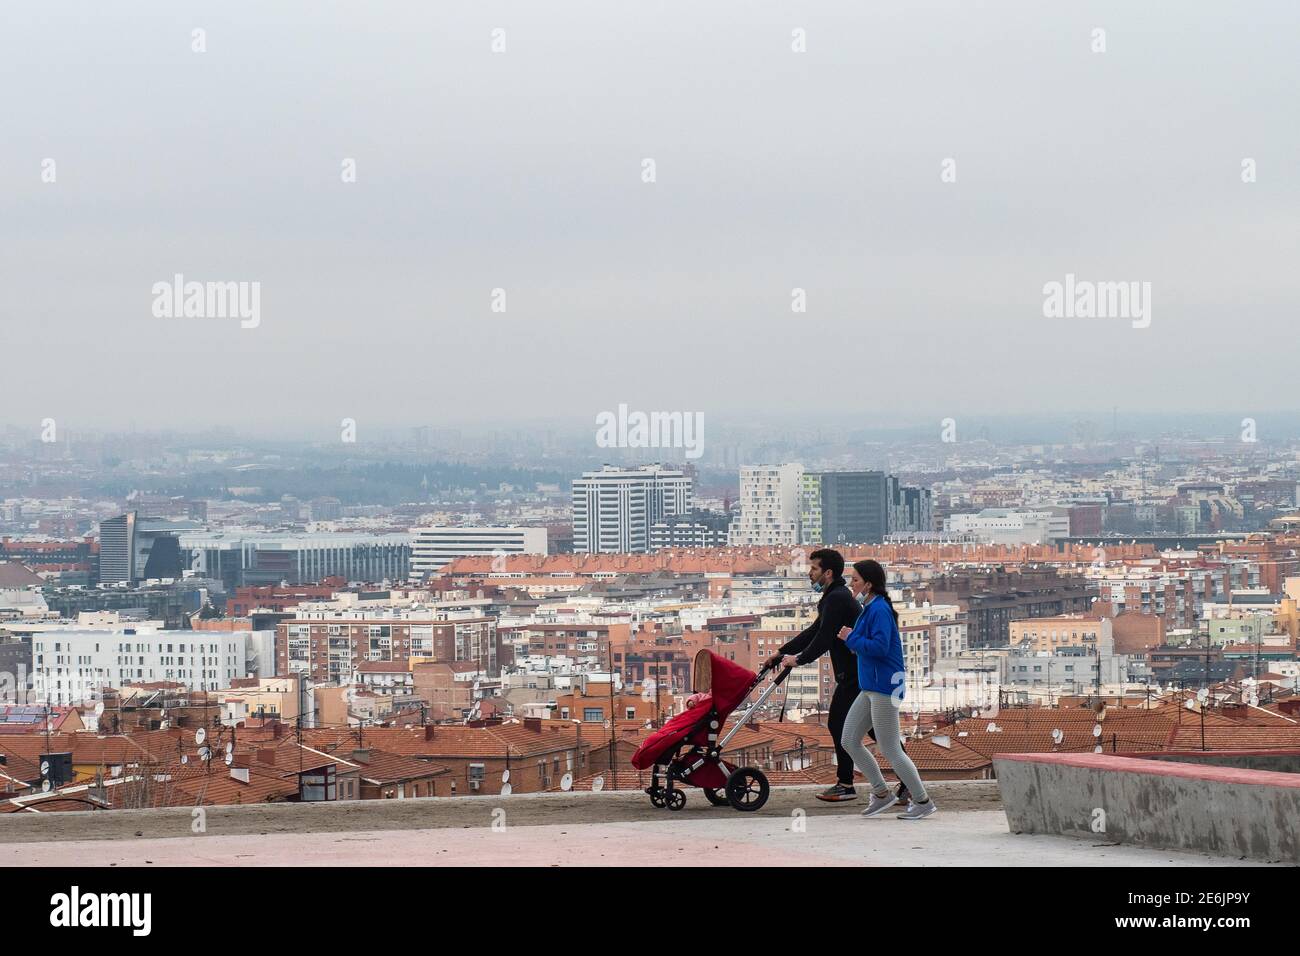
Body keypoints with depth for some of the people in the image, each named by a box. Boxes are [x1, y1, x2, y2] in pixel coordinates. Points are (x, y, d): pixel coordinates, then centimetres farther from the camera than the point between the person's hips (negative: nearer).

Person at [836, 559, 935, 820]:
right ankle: (881, 794, 17)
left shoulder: (879, 610, -17)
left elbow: (879, 646, -25)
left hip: (883, 687, -10)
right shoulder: (870, 608, 14)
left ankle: (923, 801, 5)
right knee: (849, 741, 9)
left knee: (890, 749, -5)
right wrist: (853, 640, 5)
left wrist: (851, 638, -14)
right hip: (870, 688, 10)